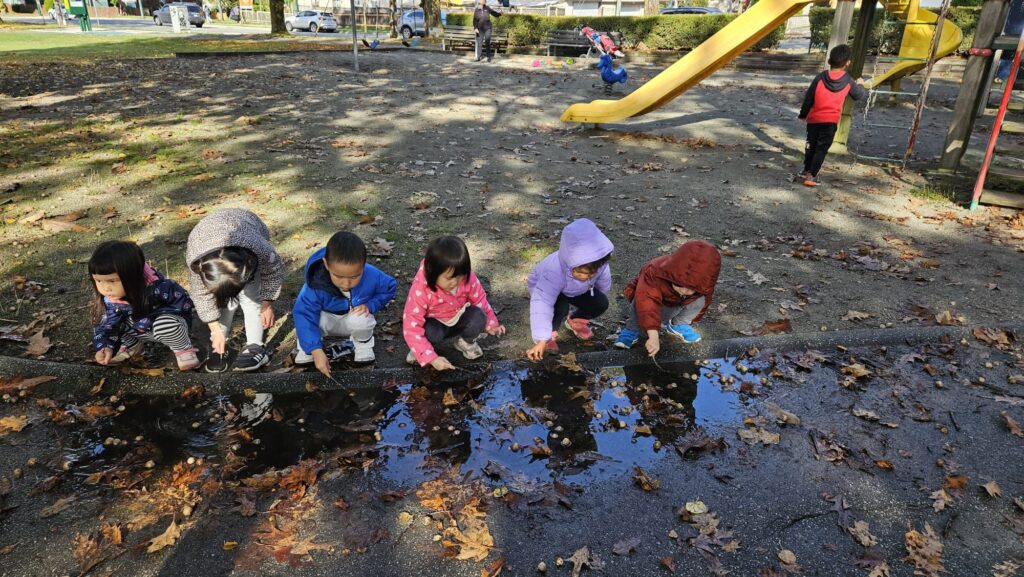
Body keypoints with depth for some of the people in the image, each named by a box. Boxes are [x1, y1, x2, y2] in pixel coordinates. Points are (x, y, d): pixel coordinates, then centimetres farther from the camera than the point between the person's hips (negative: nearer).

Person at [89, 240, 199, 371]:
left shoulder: (155, 287, -34)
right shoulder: (110, 300, -18)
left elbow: (183, 303, -29)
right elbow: (107, 324, -14)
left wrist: (150, 316, -31)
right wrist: (105, 347, -34)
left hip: (172, 323, -6)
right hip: (144, 330, 6)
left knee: (164, 324, -38)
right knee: (112, 319, -12)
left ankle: (183, 350, -10)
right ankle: (132, 345, 13)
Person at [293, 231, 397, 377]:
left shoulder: (372, 276, -29)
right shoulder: (316, 284, -35)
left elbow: (390, 287, -9)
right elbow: (304, 314, -35)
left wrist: (370, 305, -25)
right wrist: (316, 351, -43)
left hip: (356, 319, 0)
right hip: (327, 322, 0)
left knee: (359, 319, -35)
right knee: (309, 316, -33)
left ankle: (363, 343, 0)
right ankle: (306, 348, 0)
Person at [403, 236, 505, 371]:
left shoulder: (467, 278, -25)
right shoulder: (420, 290, -34)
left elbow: (479, 299, -4)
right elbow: (411, 328, -34)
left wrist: (491, 324, -8)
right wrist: (432, 358, -40)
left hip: (458, 318, 3)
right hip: (434, 323, -3)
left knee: (478, 317, -27)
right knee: (431, 333, -36)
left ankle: (466, 342, 5)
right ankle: (420, 349, 1)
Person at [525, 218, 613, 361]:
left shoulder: (597, 264, -32)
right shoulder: (553, 272, -47)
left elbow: (604, 283, -9)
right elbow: (542, 304, -48)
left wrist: (596, 302, 10)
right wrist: (541, 340, -51)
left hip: (576, 290, 5)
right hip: (545, 287, -5)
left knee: (601, 303, -13)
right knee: (560, 307, -35)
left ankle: (575, 320, 16)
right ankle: (549, 333, -6)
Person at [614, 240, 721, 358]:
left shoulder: (703, 287, -29)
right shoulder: (654, 273, -44)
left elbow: (703, 304, -5)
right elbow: (648, 304, -54)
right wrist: (653, 337, -63)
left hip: (672, 310, 4)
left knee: (701, 299, -23)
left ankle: (677, 324, 0)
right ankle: (633, 329, -12)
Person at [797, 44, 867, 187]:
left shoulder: (820, 77, -5)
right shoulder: (848, 81, -3)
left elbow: (808, 98, 1)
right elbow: (860, 96, 12)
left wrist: (803, 114, 14)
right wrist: (860, 85, 32)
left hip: (814, 119, 1)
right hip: (831, 121, -1)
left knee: (811, 145, 17)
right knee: (821, 148, 2)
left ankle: (806, 171, 26)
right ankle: (812, 175, -5)